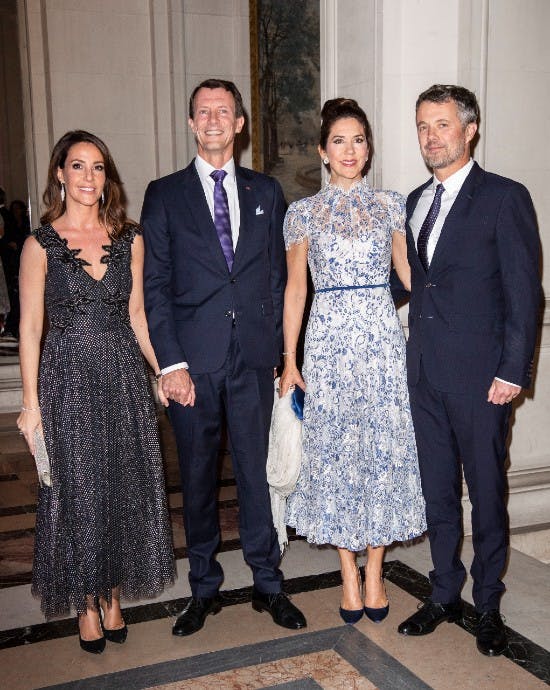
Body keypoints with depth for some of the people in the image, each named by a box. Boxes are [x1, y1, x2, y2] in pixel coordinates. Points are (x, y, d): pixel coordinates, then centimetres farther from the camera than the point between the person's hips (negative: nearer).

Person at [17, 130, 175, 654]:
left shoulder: (129, 238, 5)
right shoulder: (41, 243, -5)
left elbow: (136, 314, 10)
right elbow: (30, 329, -5)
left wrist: (163, 369, 3)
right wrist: (31, 404, -8)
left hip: (124, 376, 3)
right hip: (69, 380, -3)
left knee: (125, 488, 10)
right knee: (78, 492, 6)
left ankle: (112, 596, 29)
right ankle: (87, 605, 25)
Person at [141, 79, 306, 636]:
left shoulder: (266, 192, 11)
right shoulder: (164, 194, 4)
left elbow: (278, 276, 11)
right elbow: (154, 285, 0)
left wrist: (278, 349, 3)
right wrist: (170, 363, -8)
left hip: (254, 359, 1)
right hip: (193, 360, -1)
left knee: (257, 470, 7)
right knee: (197, 476, 9)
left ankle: (267, 585, 23)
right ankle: (204, 589, 25)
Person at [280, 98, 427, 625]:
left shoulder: (391, 205, 8)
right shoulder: (304, 212, 5)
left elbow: (409, 273, 13)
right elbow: (295, 288, 6)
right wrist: (289, 359, 2)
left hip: (382, 337, 1)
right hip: (328, 340, -1)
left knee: (383, 446, 3)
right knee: (334, 448, 4)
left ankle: (374, 575, 19)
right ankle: (349, 576, 19)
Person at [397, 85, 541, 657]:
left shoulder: (504, 198, -6)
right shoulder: (415, 201, 14)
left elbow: (524, 293, -9)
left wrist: (513, 371, -13)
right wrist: (414, 350, 7)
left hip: (479, 373, -6)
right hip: (424, 371, 6)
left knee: (487, 492, 7)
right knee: (437, 489, 14)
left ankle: (488, 604, 24)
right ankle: (444, 595, 30)